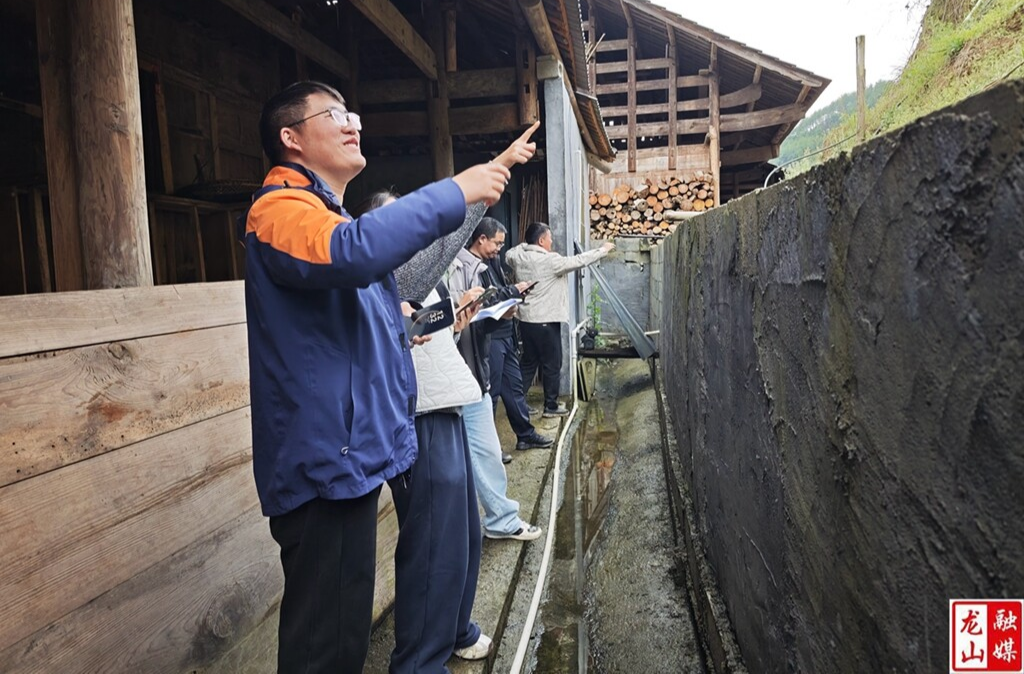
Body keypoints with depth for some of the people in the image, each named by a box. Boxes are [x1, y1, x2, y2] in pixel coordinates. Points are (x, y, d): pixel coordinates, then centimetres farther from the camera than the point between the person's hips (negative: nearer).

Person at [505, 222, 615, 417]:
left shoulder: (518, 257, 3)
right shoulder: (550, 260, -16)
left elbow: (508, 255, 27)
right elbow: (579, 261, -9)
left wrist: (525, 245, 20)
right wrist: (603, 249, 3)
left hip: (526, 319, 7)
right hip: (546, 321, -7)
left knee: (528, 363, 17)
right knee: (552, 365, 6)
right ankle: (551, 406, 16)